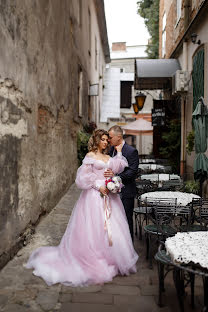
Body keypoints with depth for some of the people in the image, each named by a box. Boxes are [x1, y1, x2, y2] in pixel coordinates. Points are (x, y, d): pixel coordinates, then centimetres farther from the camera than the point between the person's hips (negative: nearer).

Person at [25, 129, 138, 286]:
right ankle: (93, 261, 7)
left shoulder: (108, 157, 17)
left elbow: (116, 168, 1)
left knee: (111, 227, 6)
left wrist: (119, 152, 1)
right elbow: (85, 176, -8)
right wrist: (98, 185, -15)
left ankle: (111, 259, 18)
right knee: (94, 228, -4)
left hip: (108, 195, 6)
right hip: (95, 196, -6)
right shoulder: (90, 156, -1)